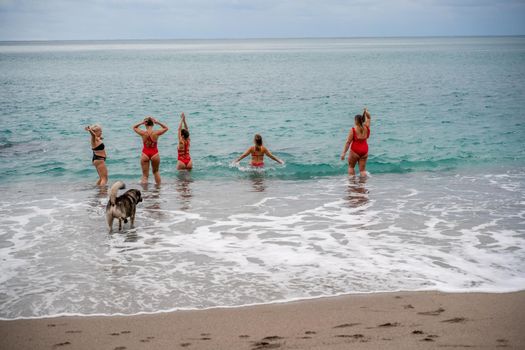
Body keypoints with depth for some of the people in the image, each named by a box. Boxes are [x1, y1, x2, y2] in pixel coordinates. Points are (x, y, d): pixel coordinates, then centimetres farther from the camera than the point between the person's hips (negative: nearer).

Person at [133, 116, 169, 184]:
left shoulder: (143, 133, -10)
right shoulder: (156, 133, -12)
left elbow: (134, 127, 9)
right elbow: (166, 128, 7)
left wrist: (141, 122, -5)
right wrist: (158, 122, -4)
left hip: (145, 154, -1)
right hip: (154, 153, 1)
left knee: (145, 175, 4)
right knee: (156, 172, 24)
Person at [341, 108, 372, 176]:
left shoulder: (353, 130, -13)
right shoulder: (366, 128, -2)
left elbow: (348, 142, -14)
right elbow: (368, 118, 19)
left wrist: (344, 153, -12)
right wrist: (366, 112, 9)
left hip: (355, 151, -4)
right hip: (364, 150, 4)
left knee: (351, 167, 16)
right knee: (362, 169, 8)